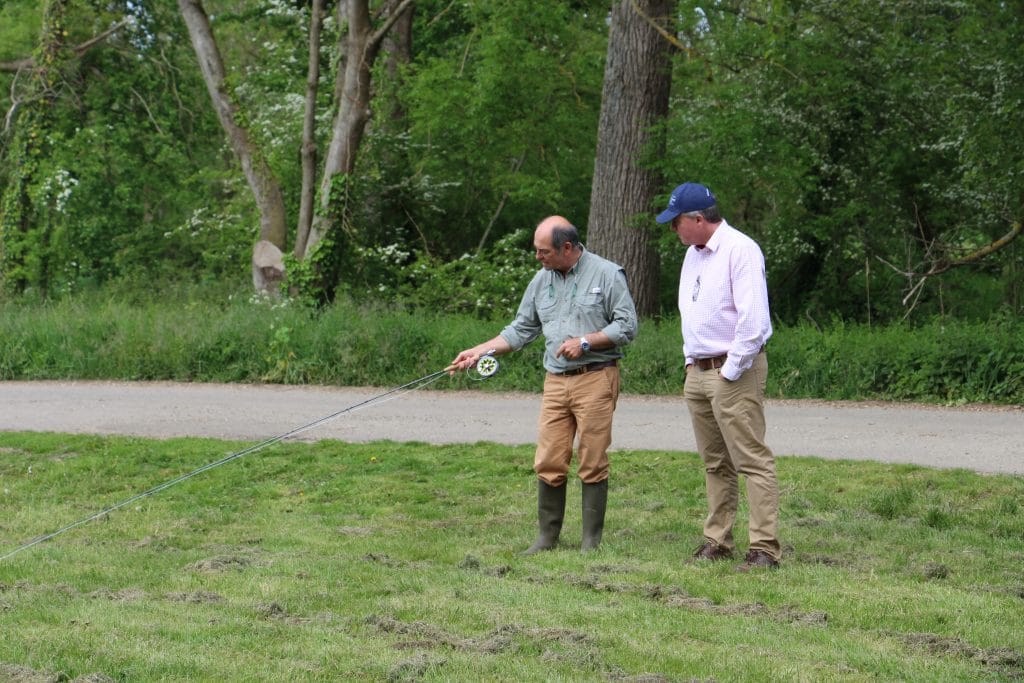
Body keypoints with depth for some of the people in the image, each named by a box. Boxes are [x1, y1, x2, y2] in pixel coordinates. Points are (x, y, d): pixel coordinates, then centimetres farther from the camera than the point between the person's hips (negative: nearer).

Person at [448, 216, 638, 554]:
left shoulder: (607, 274, -4)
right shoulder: (542, 279, 13)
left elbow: (627, 326, -5)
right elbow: (521, 329, 19)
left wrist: (585, 342, -14)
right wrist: (480, 351, 11)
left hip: (596, 378, -5)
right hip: (556, 382, 5)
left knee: (592, 464, -2)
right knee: (548, 463, 0)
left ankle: (592, 540, 5)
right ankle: (547, 536, 11)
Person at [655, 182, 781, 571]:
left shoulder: (740, 251, -13)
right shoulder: (693, 255, 16)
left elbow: (753, 320, -19)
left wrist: (731, 371, -15)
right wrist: (691, 362, 18)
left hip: (734, 371, -9)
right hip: (697, 372, 9)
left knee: (752, 460, -10)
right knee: (715, 464, 11)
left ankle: (764, 547, -13)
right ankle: (717, 542, 15)